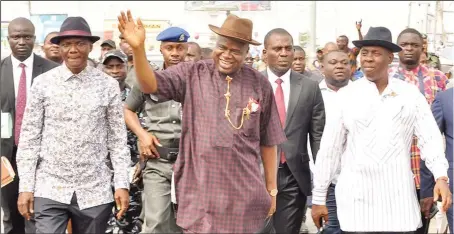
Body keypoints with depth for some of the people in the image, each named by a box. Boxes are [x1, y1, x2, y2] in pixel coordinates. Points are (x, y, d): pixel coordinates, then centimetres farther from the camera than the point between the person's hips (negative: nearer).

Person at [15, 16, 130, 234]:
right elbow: (29, 137, 2)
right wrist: (25, 186, -2)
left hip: (94, 191, 1)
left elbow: (118, 138, 3)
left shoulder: (108, 85, 1)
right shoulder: (43, 83, 0)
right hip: (50, 189, -1)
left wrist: (122, 184, -1)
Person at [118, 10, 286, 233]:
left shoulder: (260, 85, 3)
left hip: (244, 193, 1)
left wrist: (271, 189, 10)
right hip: (199, 190, 0)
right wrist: (138, 48, -29)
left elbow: (268, 142, 7)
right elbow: (150, 85, -12)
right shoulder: (192, 74, 0)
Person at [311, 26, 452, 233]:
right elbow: (329, 149, 3)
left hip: (399, 197, 1)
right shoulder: (346, 96, 2)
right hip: (356, 197, 0)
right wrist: (318, 198, 3)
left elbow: (430, 138, 0)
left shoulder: (410, 94, 4)